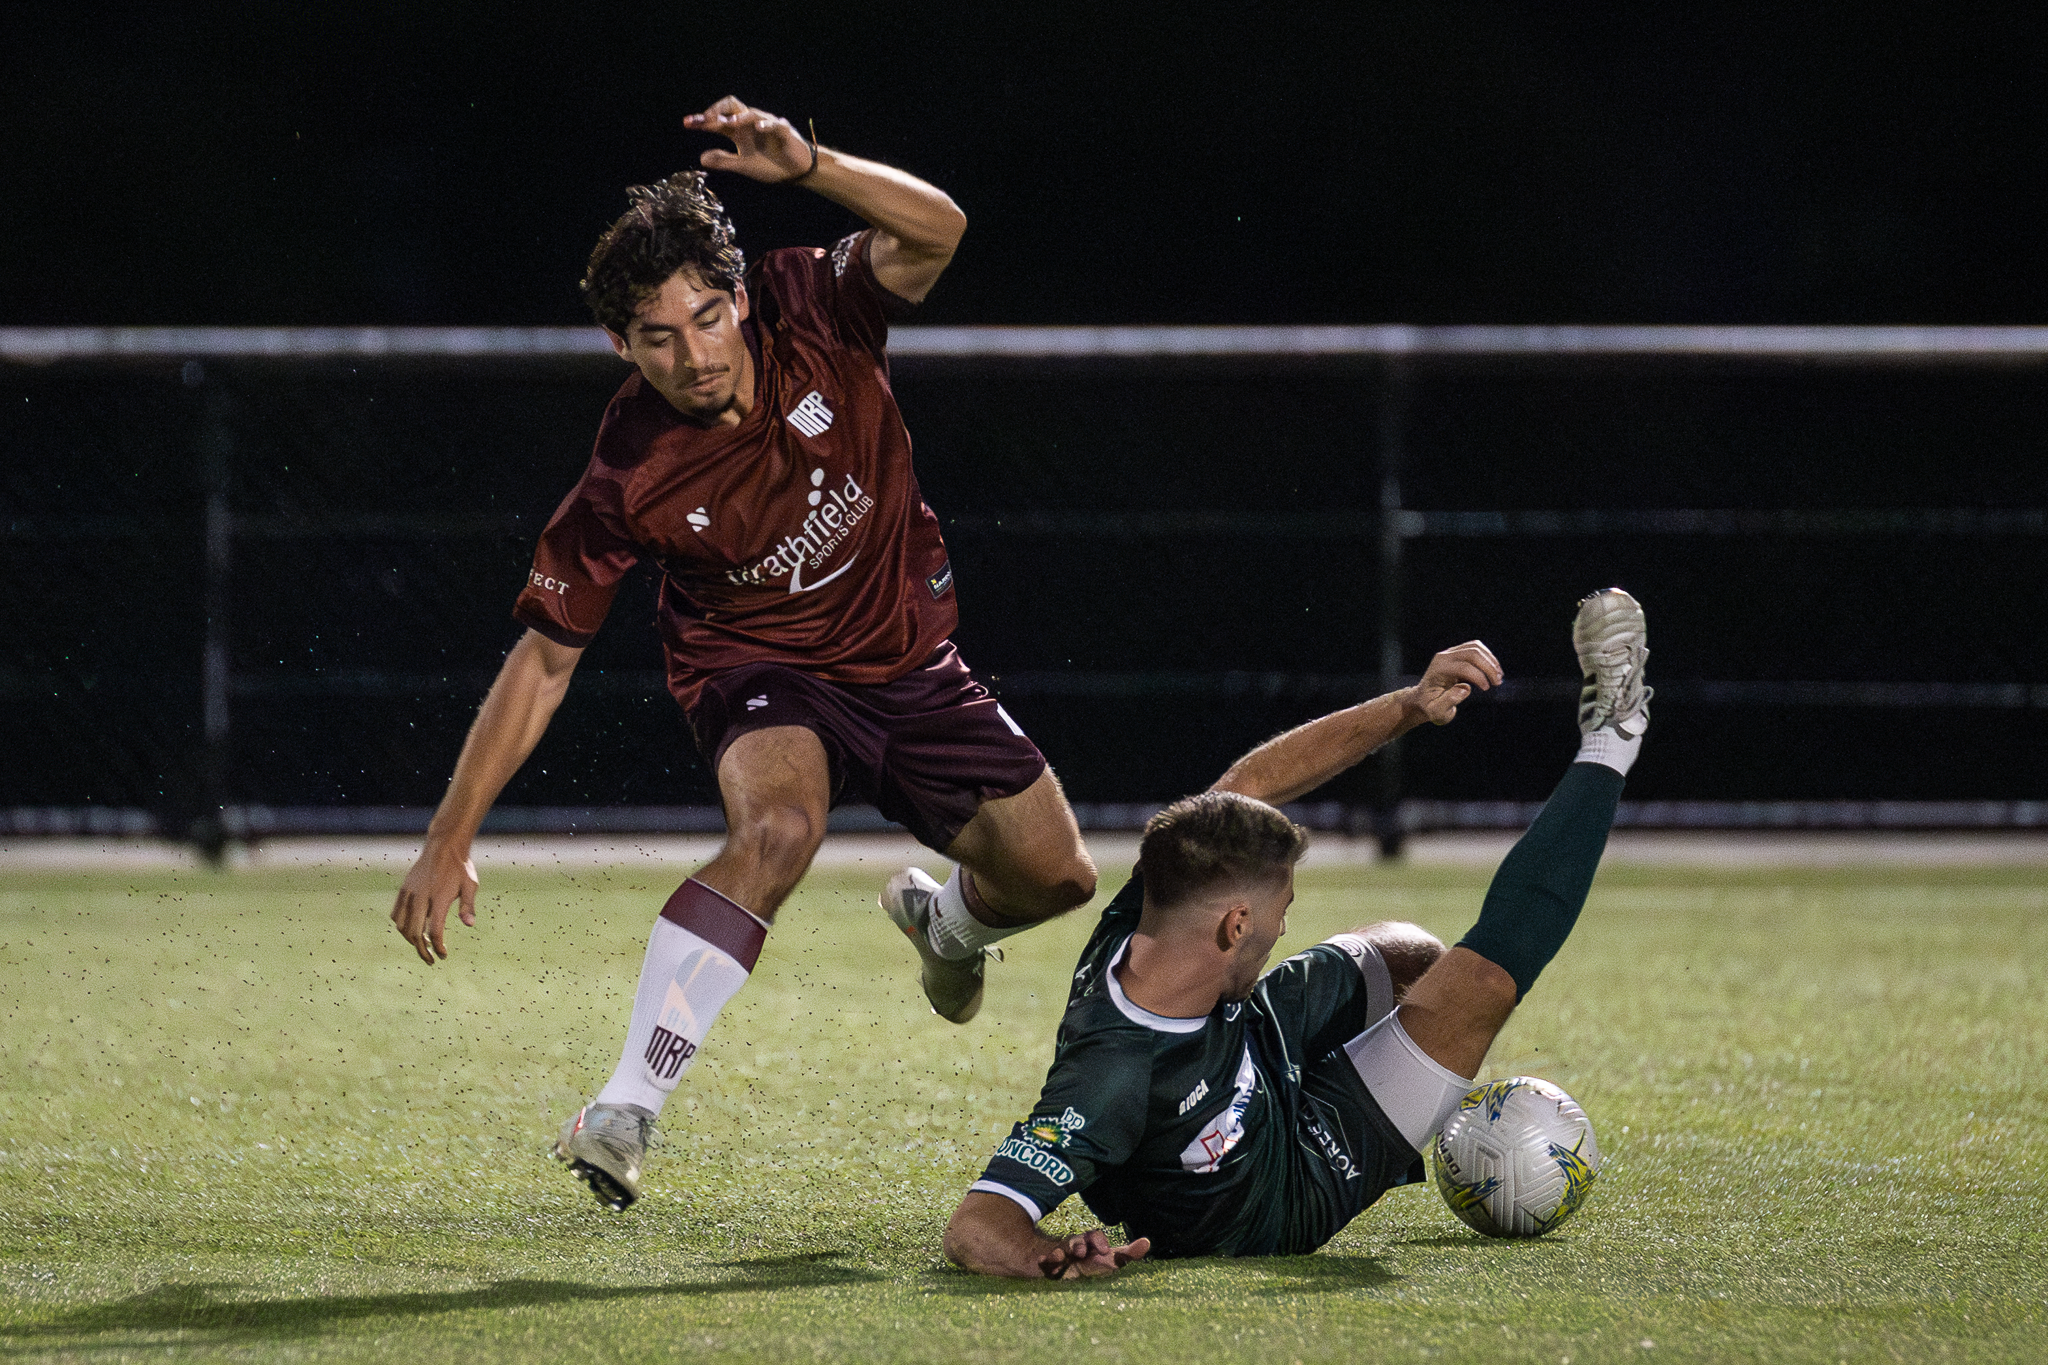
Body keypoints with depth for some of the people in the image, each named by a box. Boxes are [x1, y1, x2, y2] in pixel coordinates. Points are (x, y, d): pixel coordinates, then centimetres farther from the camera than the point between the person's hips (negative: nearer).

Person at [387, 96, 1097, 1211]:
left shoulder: (810, 315, -18)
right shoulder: (626, 479, -24)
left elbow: (935, 231, -32)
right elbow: (543, 656, -17)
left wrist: (806, 166, -48)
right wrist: (450, 839, -19)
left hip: (908, 665, 4)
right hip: (759, 674, -4)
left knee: (1054, 876, 6)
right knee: (777, 825, -37)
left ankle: (950, 920, 45)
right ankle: (625, 1110, -39)